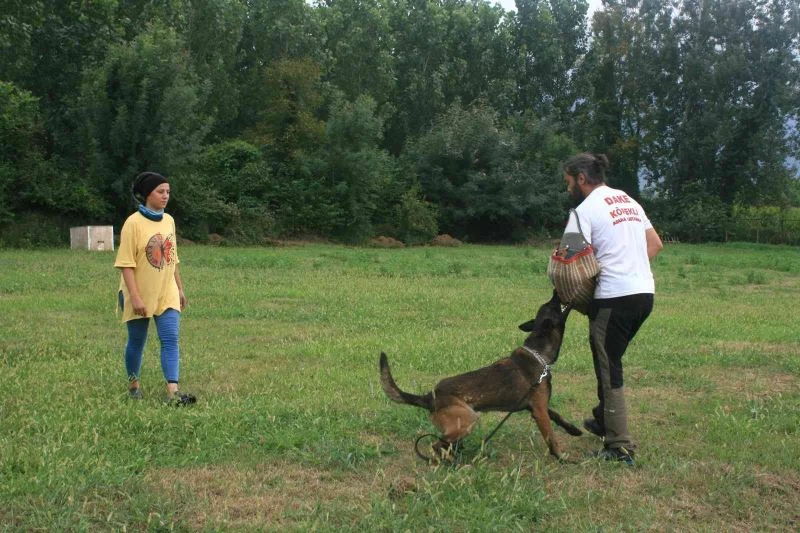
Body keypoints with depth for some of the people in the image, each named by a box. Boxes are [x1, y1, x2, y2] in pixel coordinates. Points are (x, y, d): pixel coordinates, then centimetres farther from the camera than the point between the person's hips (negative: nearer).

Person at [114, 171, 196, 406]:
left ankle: (173, 392, -13)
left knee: (171, 340, -8)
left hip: (167, 294, 4)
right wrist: (134, 297, -22)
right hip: (140, 296, -4)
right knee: (137, 342, 11)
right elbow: (126, 264, -16)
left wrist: (180, 289, 16)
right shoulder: (133, 223, -13)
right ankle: (133, 383, 32)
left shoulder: (168, 221, 5)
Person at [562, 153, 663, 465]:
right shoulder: (628, 201, 17)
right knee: (611, 361, 24)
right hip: (645, 292, 8)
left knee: (609, 370, -1)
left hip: (614, 298, -8)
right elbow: (655, 244, 19)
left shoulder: (586, 209, -8)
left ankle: (620, 448, 0)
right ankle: (604, 419, 37)